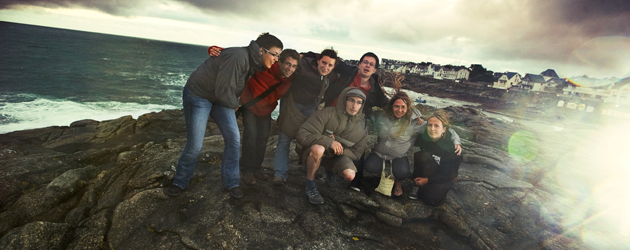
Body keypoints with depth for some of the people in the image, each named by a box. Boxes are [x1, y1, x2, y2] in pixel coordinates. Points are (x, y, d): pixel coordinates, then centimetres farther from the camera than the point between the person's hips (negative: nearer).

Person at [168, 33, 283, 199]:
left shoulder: (254, 63, -2)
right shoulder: (238, 57, -31)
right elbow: (223, 90, -28)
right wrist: (235, 104, -11)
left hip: (221, 98, 8)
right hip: (198, 95, -8)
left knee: (233, 138, -2)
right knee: (195, 145, -5)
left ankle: (231, 182, 12)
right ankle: (180, 182, 21)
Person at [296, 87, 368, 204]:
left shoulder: (361, 127, -7)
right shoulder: (327, 113, -21)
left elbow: (355, 153, 0)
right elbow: (301, 135, -26)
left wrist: (339, 150, -21)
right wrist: (329, 142, -34)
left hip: (338, 156, 4)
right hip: (315, 152, -4)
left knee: (349, 175, -25)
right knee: (318, 149, -40)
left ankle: (332, 173, 15)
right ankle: (310, 185, -15)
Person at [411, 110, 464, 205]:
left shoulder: (451, 145, -28)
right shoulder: (424, 137, -20)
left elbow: (448, 175, -20)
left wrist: (427, 180, -18)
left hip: (446, 177, -2)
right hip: (432, 170, 3)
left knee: (430, 198, -20)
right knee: (421, 155, -29)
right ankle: (417, 186, -11)